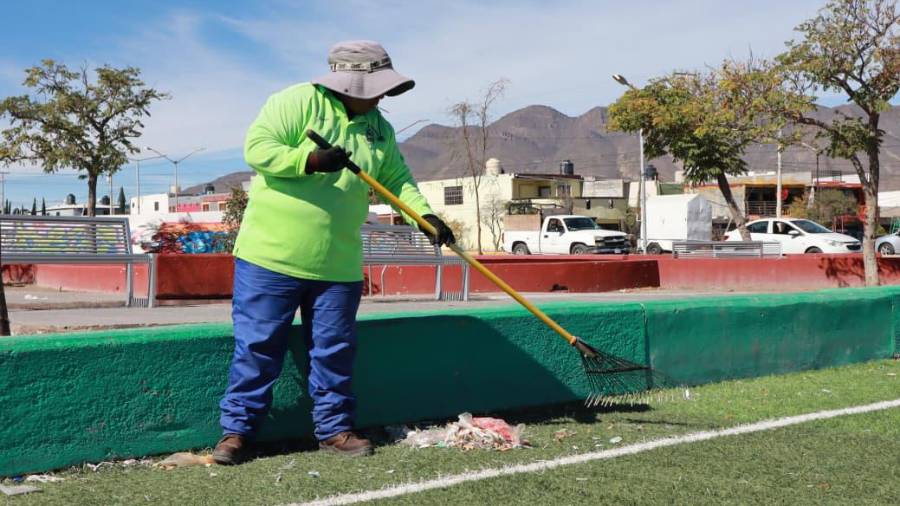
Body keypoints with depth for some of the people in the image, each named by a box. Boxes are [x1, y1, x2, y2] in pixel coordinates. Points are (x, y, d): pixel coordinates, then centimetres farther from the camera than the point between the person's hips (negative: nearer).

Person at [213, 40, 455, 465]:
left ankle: (334, 428, 23)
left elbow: (396, 180, 9)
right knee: (257, 346, 2)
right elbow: (257, 148, -17)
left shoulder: (378, 128, 10)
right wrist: (311, 160, -28)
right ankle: (238, 429, 13)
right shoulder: (298, 101, -9)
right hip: (272, 254, -5)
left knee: (335, 351, 10)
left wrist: (425, 215, -7)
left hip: (338, 265, 5)